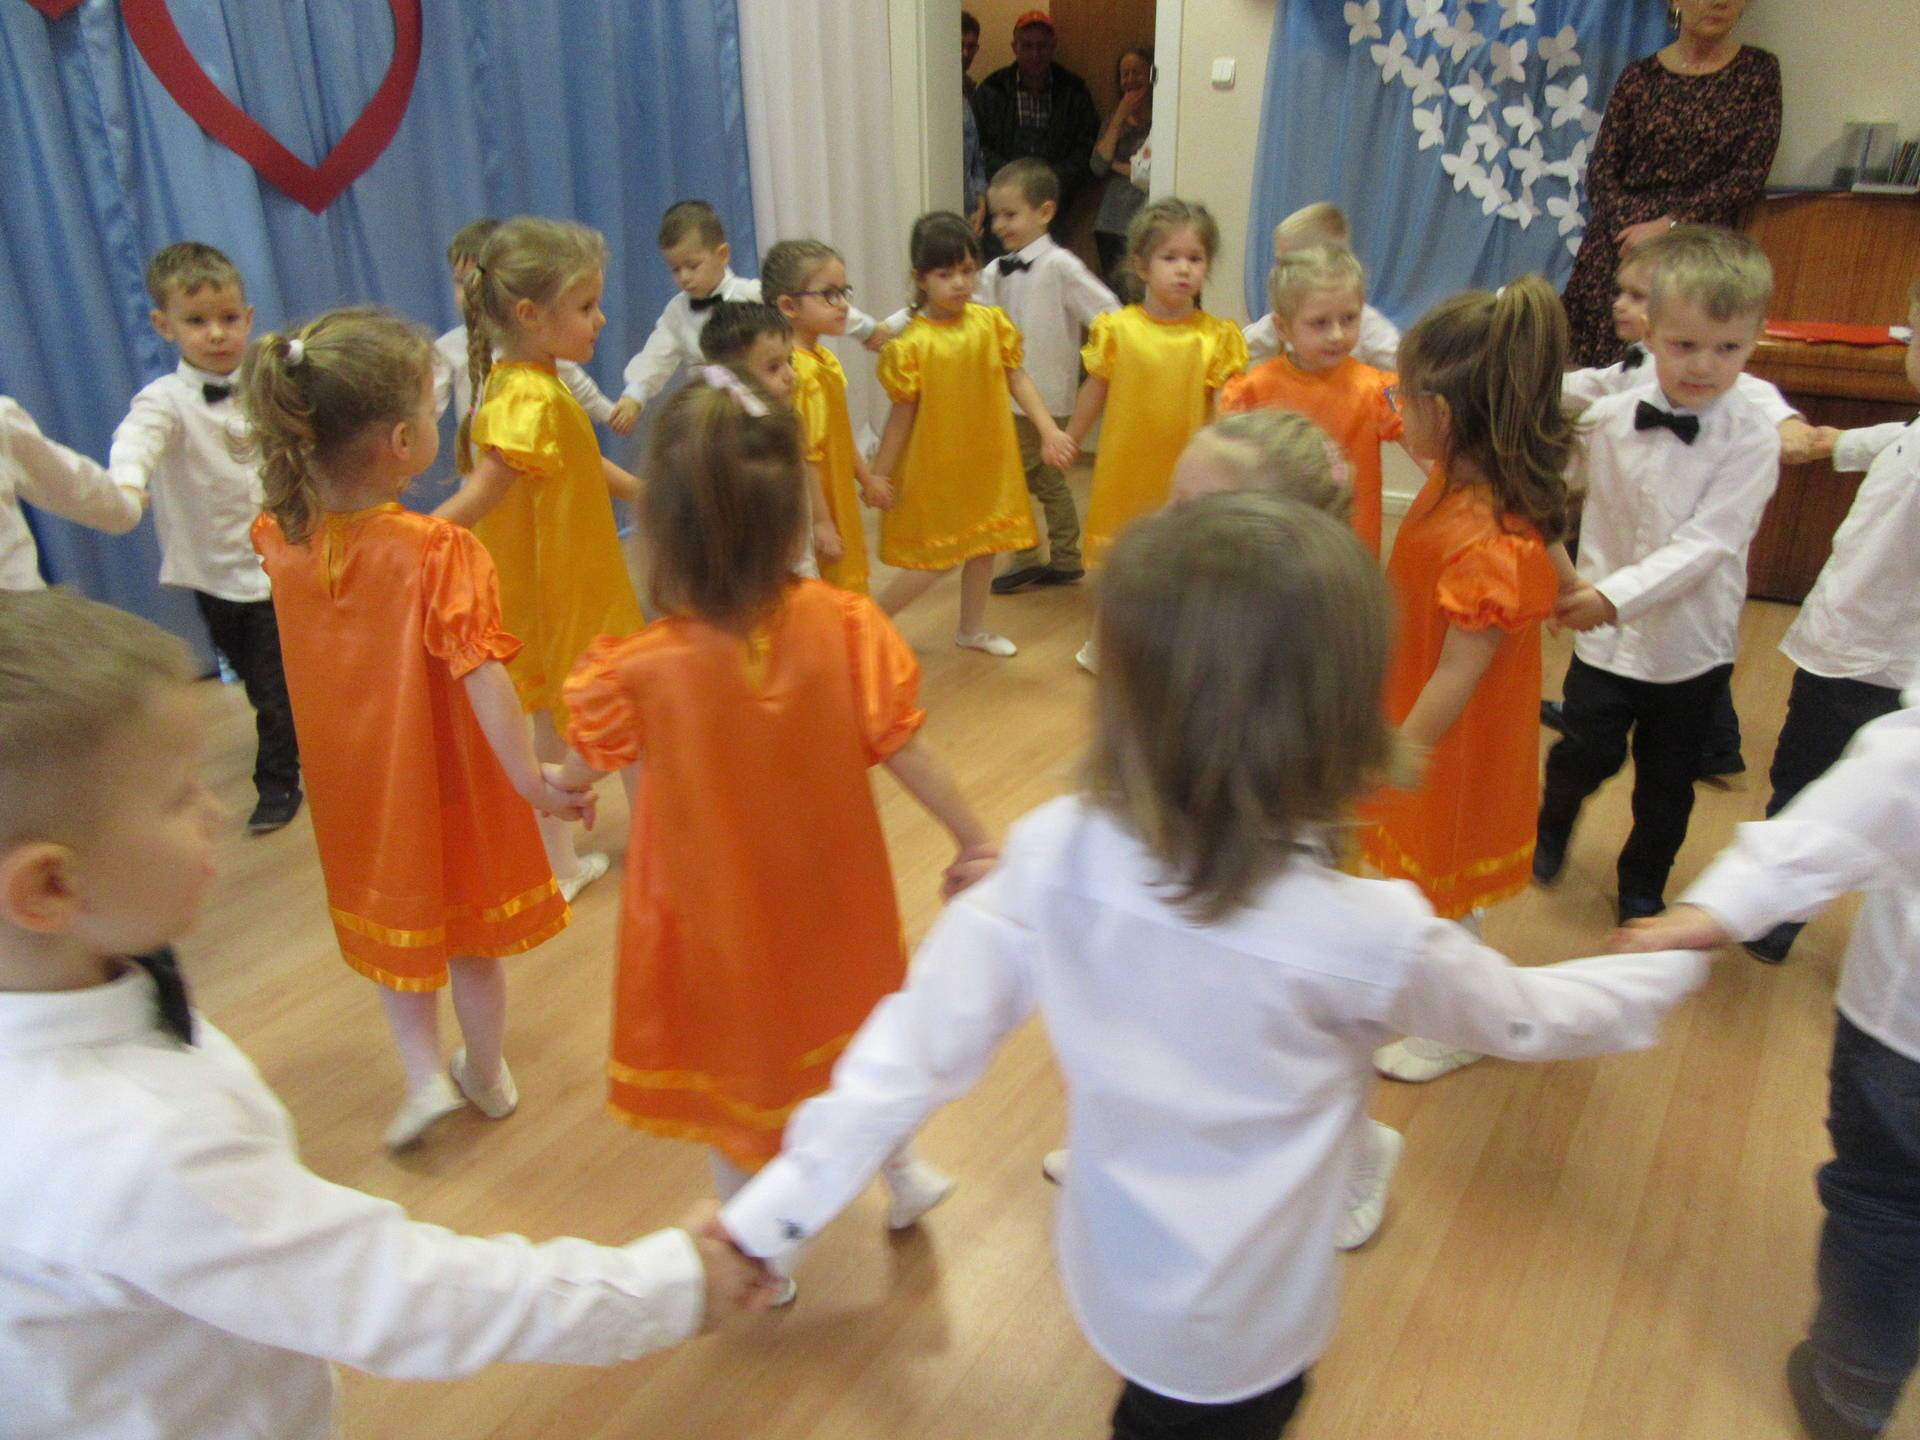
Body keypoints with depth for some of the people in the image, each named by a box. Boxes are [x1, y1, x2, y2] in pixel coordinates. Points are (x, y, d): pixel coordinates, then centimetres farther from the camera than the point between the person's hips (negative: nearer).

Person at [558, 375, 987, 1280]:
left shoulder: (642, 670, -26)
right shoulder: (842, 626, -23)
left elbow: (582, 773, -7)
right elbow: (906, 753, -15)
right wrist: (974, 841, 0)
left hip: (713, 916, -2)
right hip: (828, 906, 3)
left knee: (728, 1060, 21)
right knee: (851, 1018, 29)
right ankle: (903, 1175, 50)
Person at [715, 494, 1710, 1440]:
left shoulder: (1052, 857, -24)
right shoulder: (1369, 936, -28)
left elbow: (924, 1038, -19)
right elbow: (1524, 1018, -9)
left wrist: (773, 1213, -9)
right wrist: (1668, 972, 11)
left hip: (1106, 1280, 3)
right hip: (1243, 1338, -2)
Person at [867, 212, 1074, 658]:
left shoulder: (992, 322, -4)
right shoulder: (911, 344, -16)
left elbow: (1018, 378, 1)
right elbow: (902, 413, -10)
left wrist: (1049, 429, -9)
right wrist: (879, 475, -5)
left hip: (988, 459, 5)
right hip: (935, 467, -5)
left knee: (985, 545, 16)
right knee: (937, 558, 0)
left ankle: (972, 629, 35)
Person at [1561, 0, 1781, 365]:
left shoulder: (1758, 71, 9)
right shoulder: (1640, 76, 12)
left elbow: (1750, 174, 0)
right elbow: (1600, 172, 7)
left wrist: (1669, 225, -12)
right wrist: (1630, 231, -10)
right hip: (1617, 249, 1)